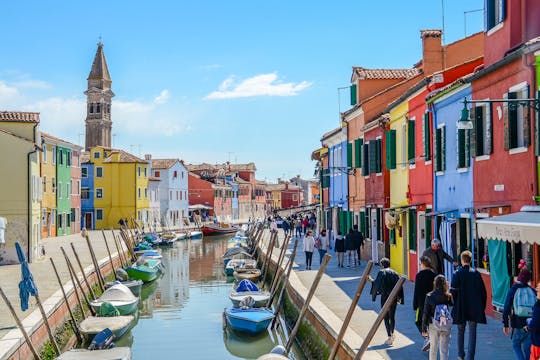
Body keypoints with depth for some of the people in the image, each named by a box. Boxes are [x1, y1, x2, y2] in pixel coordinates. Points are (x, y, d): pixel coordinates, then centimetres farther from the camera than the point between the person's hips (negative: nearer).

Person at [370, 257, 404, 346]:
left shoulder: (382, 272, -7)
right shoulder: (394, 273, 8)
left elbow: (377, 284, -10)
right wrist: (399, 298, 12)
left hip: (385, 297, -5)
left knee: (386, 317, 0)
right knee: (392, 316, 18)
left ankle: (389, 337, -5)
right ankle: (392, 334, 31)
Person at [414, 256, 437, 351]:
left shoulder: (419, 275, -11)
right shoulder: (434, 275, 3)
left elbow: (417, 292, -11)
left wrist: (415, 305, -5)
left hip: (422, 304, -5)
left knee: (419, 322, 7)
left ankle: (426, 338, -12)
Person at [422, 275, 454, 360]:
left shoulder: (429, 296, -9)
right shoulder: (448, 296, -9)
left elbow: (426, 313, -6)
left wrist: (424, 328, 2)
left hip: (433, 324, 0)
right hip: (446, 324, 0)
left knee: (433, 348, 16)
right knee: (444, 350, 7)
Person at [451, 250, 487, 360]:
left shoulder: (457, 273, -10)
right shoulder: (476, 273, -1)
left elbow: (453, 291, -11)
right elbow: (483, 292, 3)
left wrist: (453, 305, 1)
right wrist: (482, 307, 12)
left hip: (460, 308, -1)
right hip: (475, 308, 1)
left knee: (460, 332, 15)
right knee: (472, 333, 5)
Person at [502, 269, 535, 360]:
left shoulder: (512, 290, -6)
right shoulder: (532, 291, 2)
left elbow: (506, 309, -8)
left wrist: (505, 324, -3)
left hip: (517, 325, -3)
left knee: (516, 345, 14)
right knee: (527, 348, 12)